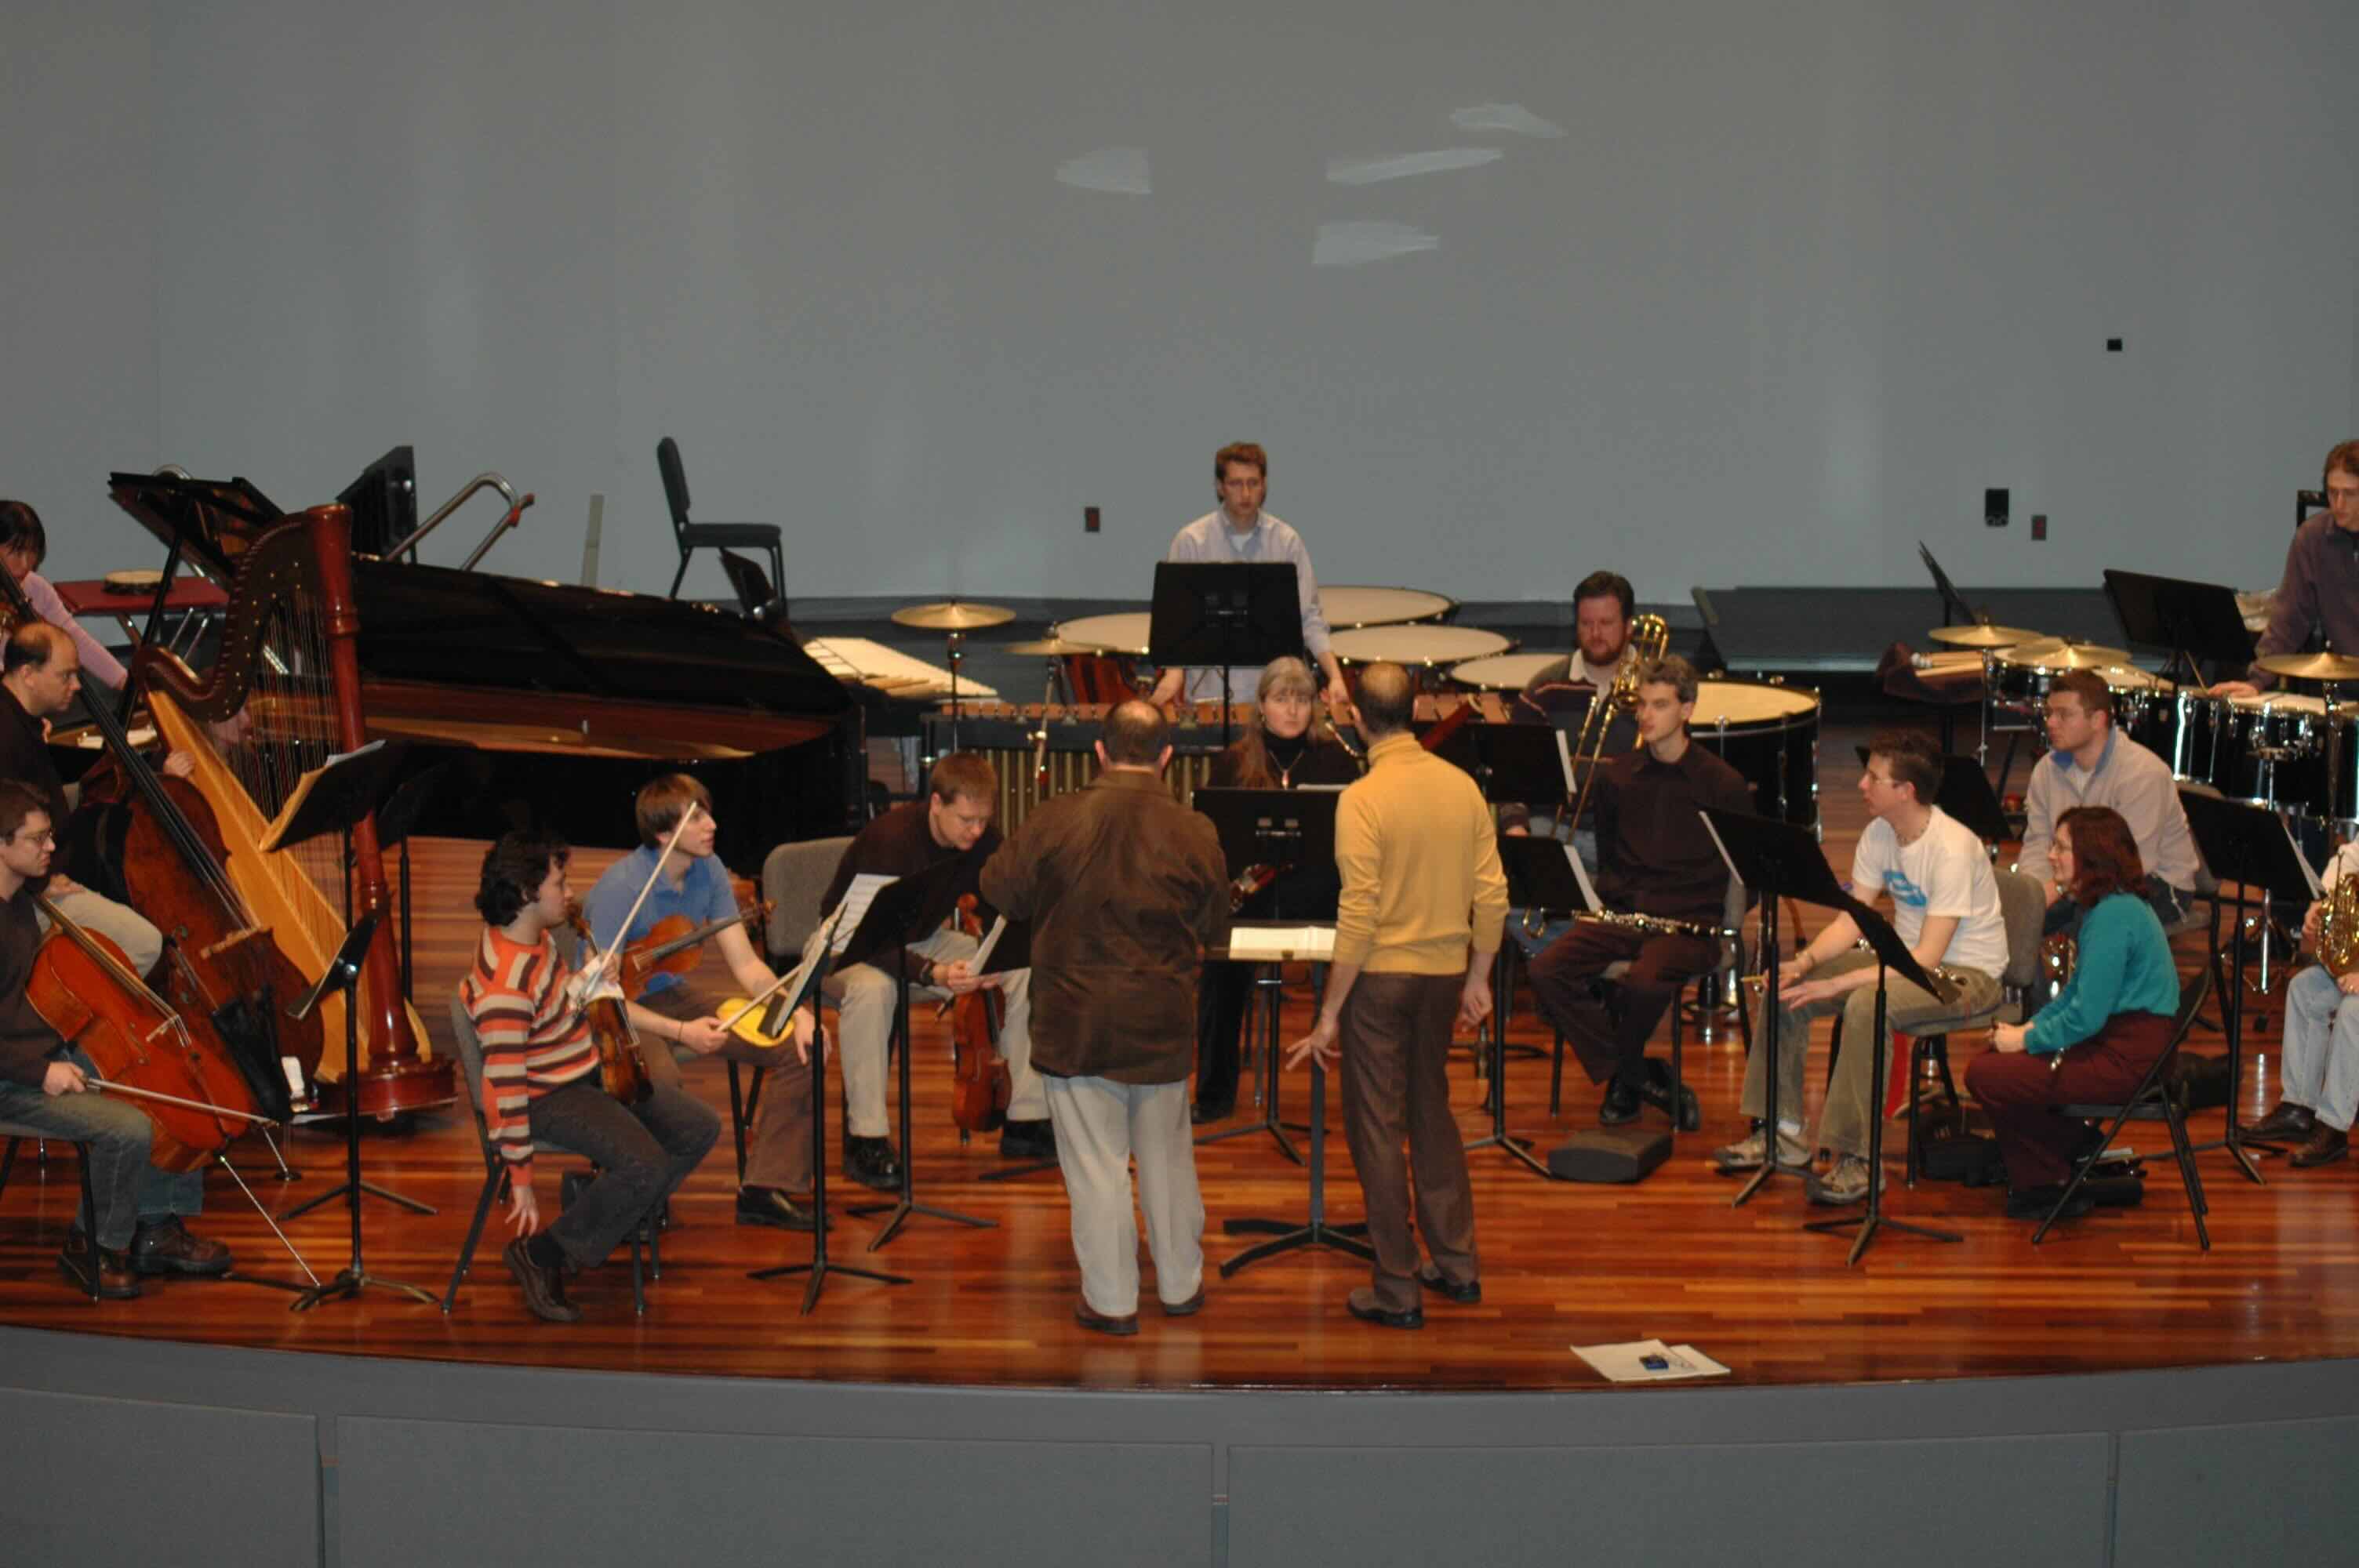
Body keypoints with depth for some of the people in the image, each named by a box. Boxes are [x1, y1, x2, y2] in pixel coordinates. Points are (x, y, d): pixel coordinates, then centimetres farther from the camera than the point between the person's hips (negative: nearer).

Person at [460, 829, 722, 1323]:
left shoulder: (536, 936, 1)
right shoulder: (505, 987, -29)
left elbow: (577, 999, 16)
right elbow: (504, 1090, -26)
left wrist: (678, 1031, 9)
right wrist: (521, 1180, -20)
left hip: (590, 1074, 10)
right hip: (549, 1098, -10)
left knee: (699, 1130, 3)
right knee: (645, 1165, -28)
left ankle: (605, 1223, 14)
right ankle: (540, 1254, -8)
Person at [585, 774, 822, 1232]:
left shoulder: (709, 871, -4)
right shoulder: (621, 886, -25)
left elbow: (745, 964, -2)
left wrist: (798, 1013, -19)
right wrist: (681, 1031, -38)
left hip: (673, 993, 7)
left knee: (799, 1048, -10)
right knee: (660, 1077, -40)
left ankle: (766, 1189, -1)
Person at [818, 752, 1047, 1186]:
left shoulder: (984, 841, -12)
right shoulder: (890, 839, -31)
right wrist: (931, 973, -48)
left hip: (924, 941, 6)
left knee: (1024, 971, -14)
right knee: (871, 988, -41)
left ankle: (1025, 1120, -6)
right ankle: (865, 1141, -32)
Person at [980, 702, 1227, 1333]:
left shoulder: (1054, 821, -12)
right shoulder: (1195, 834, -9)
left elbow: (999, 891, 1)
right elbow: (1213, 929, 3)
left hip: (1076, 1025, -2)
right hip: (1161, 1024, 2)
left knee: (1095, 1163, 6)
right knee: (1166, 1157, 17)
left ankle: (1110, 1300, 13)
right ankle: (1180, 1285, 30)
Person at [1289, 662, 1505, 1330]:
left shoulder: (1362, 799, -16)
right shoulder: (1463, 787, 0)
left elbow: (1359, 918, -18)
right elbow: (1493, 896, 2)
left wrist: (1329, 1014, -11)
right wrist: (1476, 978, 15)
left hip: (1382, 975, -5)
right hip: (1444, 973, 5)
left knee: (1376, 1129, 5)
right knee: (1432, 1112, 21)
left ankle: (1398, 1292, 10)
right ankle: (1458, 1266, 28)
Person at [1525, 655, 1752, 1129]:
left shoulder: (1722, 784, -1)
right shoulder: (1618, 777, 11)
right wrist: (1613, 898, 6)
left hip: (1689, 922, -5)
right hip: (1622, 912, 5)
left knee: (1644, 983, -36)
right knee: (1547, 971, -21)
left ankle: (1624, 1077, -4)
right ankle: (1643, 1077, -11)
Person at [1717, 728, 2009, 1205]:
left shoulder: (1953, 849, -26)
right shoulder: (1879, 834, 0)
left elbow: (1928, 957, -29)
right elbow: (1850, 920, 2)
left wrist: (1838, 983, -32)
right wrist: (1806, 961, -18)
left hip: (1966, 973, -8)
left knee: (1865, 1005, -36)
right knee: (1784, 987, -6)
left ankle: (1858, 1159, -28)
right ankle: (1783, 1134, 1)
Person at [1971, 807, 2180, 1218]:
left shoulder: (2114, 915, -21)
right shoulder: (2111, 904, 12)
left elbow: (2087, 1015, -23)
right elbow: (2078, 990, 19)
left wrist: (2027, 1039, -10)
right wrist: (2031, 1026, 6)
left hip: (2124, 1059, -11)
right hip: (2112, 1040, 11)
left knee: (1985, 1076, -12)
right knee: (1993, 1057, 15)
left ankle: (2044, 1185, 5)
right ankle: (2078, 1154, 16)